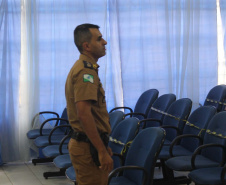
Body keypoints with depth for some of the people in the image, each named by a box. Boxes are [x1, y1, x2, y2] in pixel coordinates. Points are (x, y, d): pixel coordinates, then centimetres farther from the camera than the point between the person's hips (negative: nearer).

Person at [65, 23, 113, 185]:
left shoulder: (81, 67, 15)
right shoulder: (87, 70, -18)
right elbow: (84, 113, -27)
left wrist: (102, 147, 22)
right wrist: (102, 151, -25)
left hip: (82, 141, 10)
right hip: (89, 147, -10)